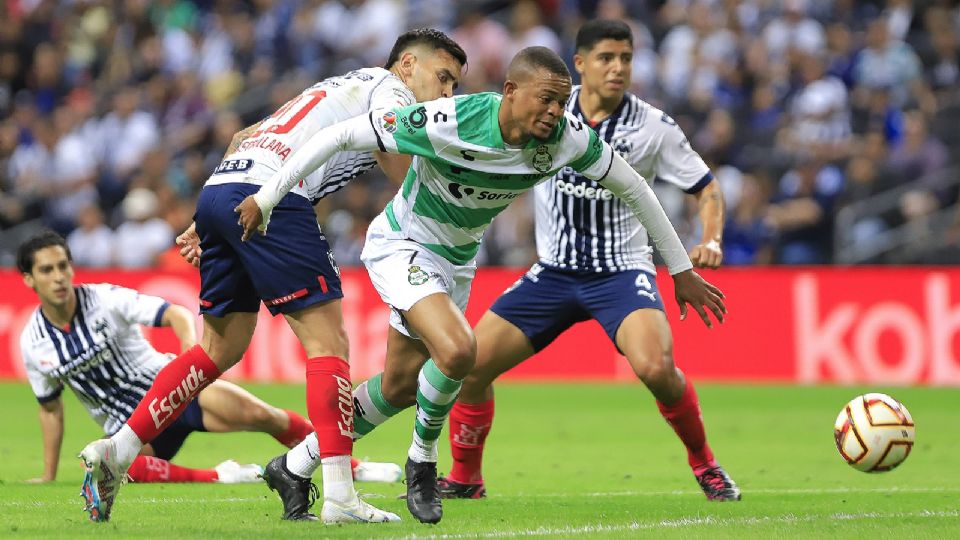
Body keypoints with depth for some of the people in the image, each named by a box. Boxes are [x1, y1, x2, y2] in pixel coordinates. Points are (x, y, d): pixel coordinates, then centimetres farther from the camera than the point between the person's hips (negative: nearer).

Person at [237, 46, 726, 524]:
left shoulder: (566, 138, -21)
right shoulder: (446, 123, -34)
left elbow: (632, 189, -5)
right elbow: (340, 137, -26)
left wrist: (681, 269, 0)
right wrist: (265, 199, -22)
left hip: (456, 259, 6)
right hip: (401, 246, -6)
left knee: (399, 388, 15)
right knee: (456, 350, -29)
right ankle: (423, 461, -1)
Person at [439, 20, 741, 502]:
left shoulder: (652, 127, -9)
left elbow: (706, 188, 0)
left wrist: (711, 241, -17)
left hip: (621, 272, -3)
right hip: (554, 272, 3)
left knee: (656, 368, -29)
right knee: (470, 366, -6)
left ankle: (705, 465, -4)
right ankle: (464, 480, 17)